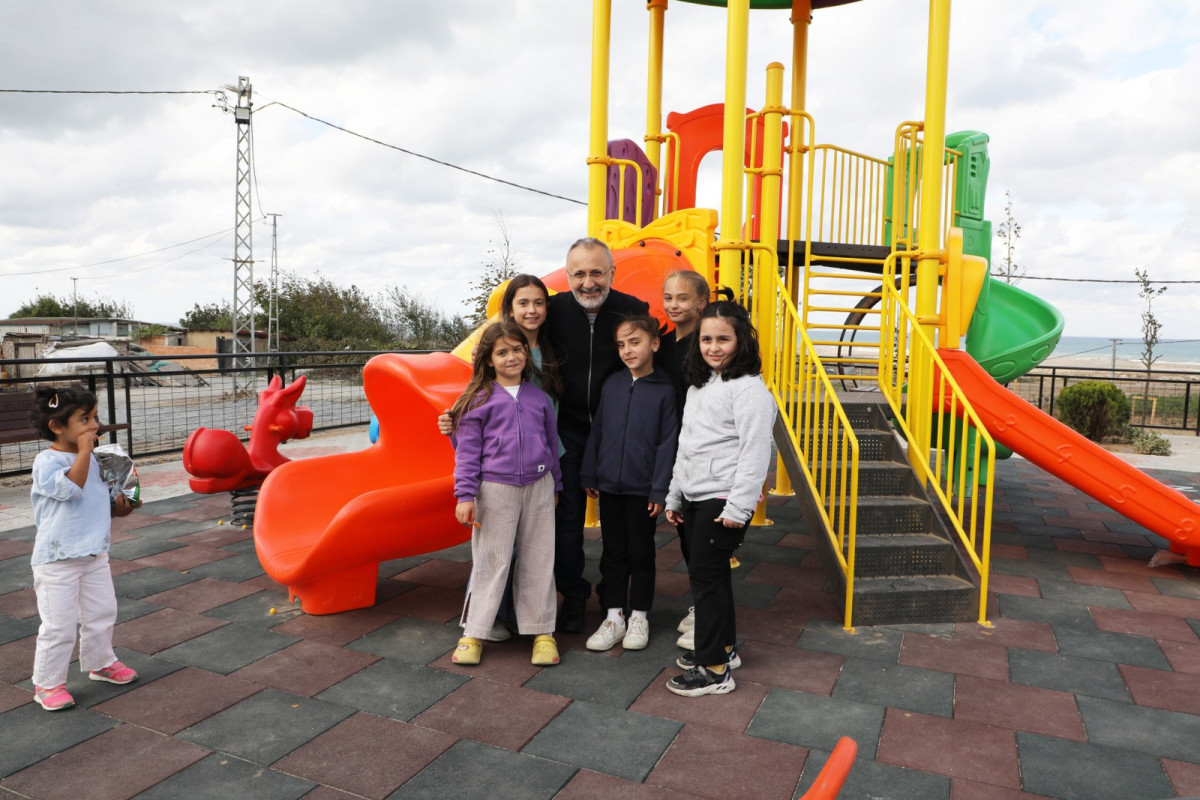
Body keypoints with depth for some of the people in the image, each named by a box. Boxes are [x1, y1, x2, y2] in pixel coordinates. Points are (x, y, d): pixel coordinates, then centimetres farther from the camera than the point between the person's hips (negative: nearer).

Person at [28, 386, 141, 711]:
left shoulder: (90, 460, 7)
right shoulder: (47, 461, -17)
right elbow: (71, 487, -34)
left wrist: (117, 508, -1)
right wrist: (84, 450, -29)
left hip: (95, 554, 8)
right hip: (57, 559, -7)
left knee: (102, 612, 18)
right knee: (59, 625, 0)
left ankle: (100, 662, 37)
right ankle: (47, 683, 16)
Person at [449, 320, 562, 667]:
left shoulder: (539, 397, 8)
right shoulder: (478, 400, -3)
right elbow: (467, 451, -4)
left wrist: (555, 486, 20)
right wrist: (465, 495, -9)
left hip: (538, 487, 3)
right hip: (495, 490, -3)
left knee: (538, 561, 10)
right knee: (490, 562, 4)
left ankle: (542, 631, 22)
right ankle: (474, 633, 17)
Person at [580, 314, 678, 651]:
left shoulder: (665, 389, -7)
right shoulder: (611, 384, 3)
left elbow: (667, 443, -8)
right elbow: (596, 431, 8)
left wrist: (659, 490, -10)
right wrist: (589, 475, 6)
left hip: (642, 489, -3)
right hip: (609, 485, 3)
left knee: (641, 553, 10)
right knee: (613, 552, 11)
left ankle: (638, 616, 25)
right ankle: (614, 616, 23)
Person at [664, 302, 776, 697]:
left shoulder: (749, 388, -13)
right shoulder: (699, 385, 15)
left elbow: (755, 452, -18)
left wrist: (738, 507, -21)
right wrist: (674, 496, 19)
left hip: (723, 499, -8)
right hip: (694, 497, 8)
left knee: (705, 575, -5)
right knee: (712, 574, 17)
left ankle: (715, 669, 6)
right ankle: (723, 647, 32)